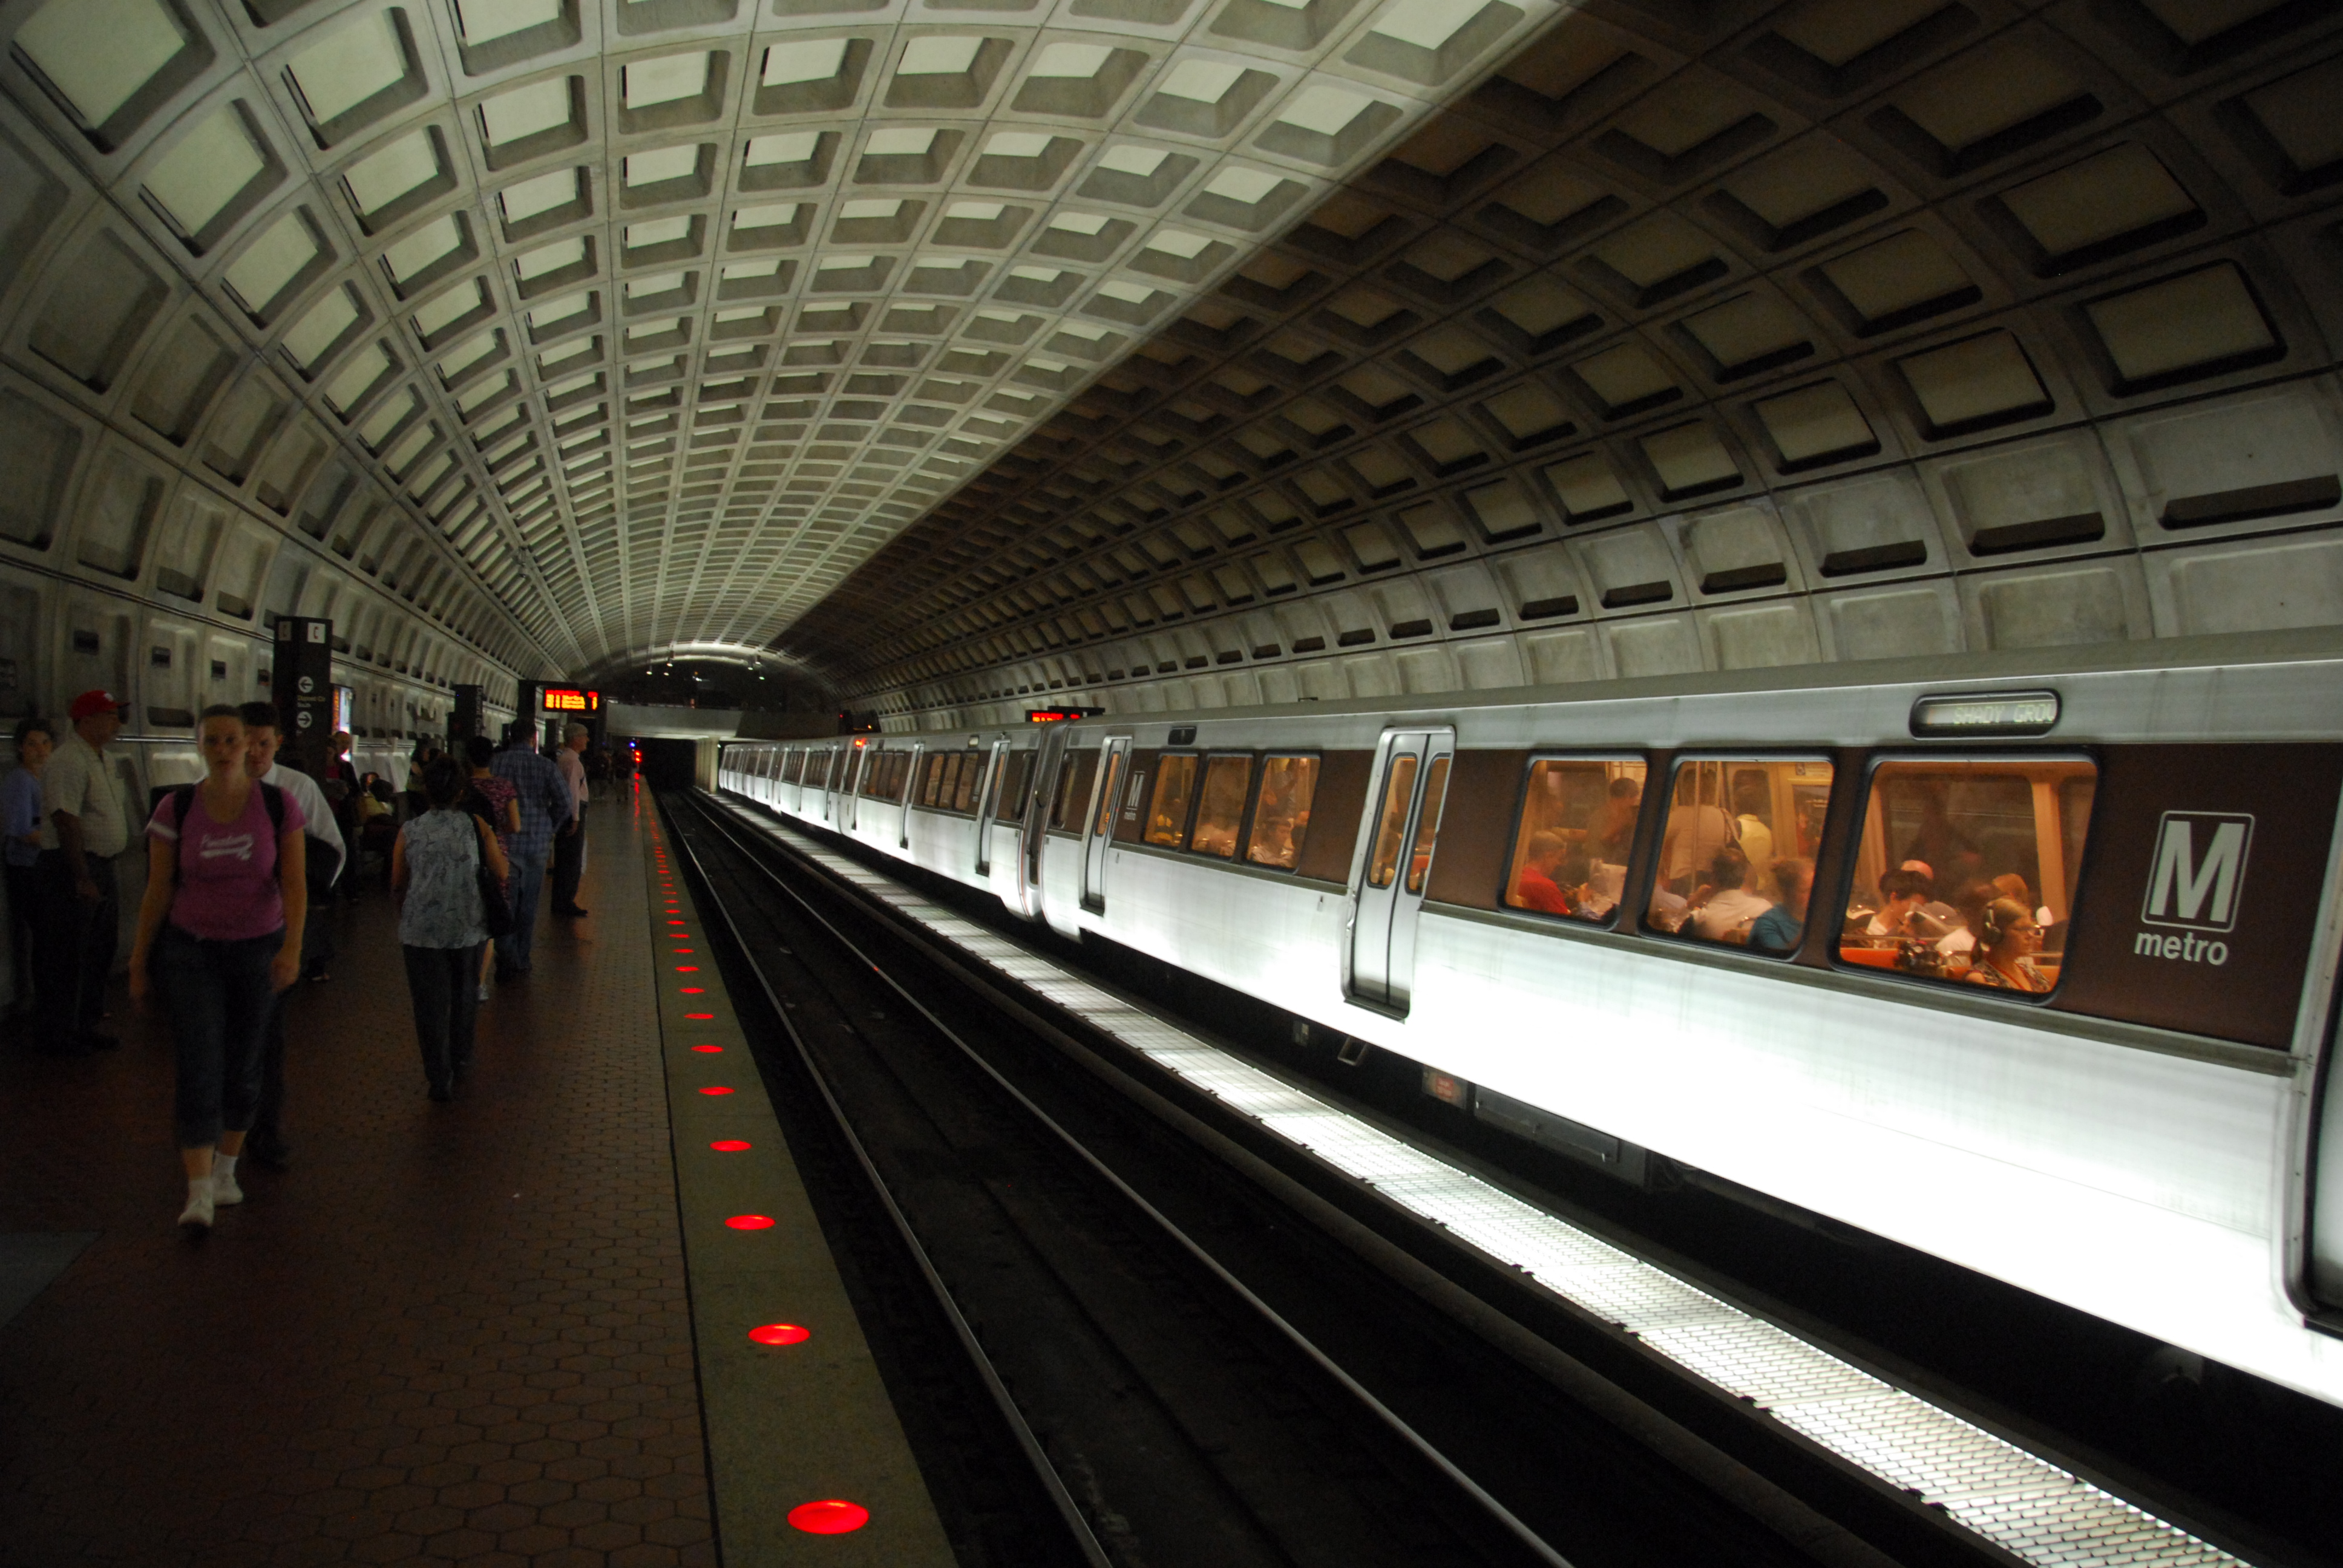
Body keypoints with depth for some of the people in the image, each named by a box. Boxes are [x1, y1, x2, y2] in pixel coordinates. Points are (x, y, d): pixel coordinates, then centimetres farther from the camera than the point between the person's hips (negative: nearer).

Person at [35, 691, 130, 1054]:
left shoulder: (102, 759, 14)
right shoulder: (69, 761, -17)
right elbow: (66, 821, -23)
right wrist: (82, 878, -25)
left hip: (101, 866, 10)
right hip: (72, 865, -10)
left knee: (99, 951, 17)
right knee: (68, 957, -2)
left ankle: (85, 1026, 28)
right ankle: (60, 1037, 7)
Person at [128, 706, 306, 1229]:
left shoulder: (279, 806, -6)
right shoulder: (176, 809, -4)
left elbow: (294, 883, -8)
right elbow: (158, 891, 2)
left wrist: (292, 946, -21)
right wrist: (139, 961, 5)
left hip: (258, 950, 1)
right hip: (192, 949, -1)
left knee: (243, 1068, 10)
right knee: (199, 1068, -10)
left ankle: (226, 1170, 29)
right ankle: (198, 1193, -11)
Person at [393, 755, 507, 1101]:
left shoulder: (410, 831, -2)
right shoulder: (475, 826, -3)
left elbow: (397, 885, 5)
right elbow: (501, 873, -3)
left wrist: (404, 918, 23)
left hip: (421, 929, -1)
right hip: (468, 927, 1)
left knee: (431, 1003, 6)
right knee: (465, 994, 21)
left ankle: (439, 1079, 7)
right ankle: (461, 1059, 37)